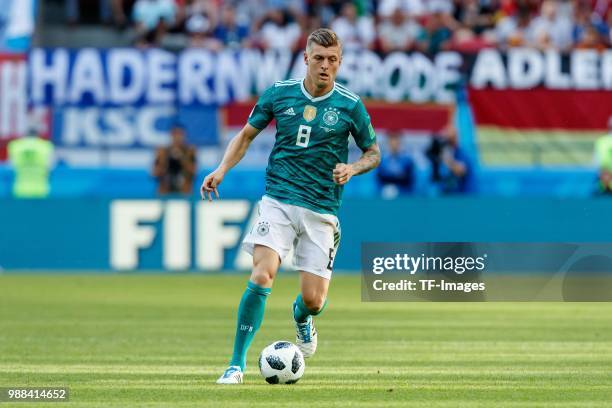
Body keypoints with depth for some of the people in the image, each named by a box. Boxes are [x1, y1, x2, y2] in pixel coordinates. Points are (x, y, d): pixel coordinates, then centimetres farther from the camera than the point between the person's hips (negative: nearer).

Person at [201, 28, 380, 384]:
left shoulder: (350, 105, 0)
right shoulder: (279, 94, 2)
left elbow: (373, 152, 11)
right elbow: (247, 135, 15)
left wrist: (353, 168, -10)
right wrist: (221, 171, 1)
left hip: (322, 209, 0)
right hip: (278, 199, 0)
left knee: (313, 299, -2)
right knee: (262, 276, -21)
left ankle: (301, 318, 38)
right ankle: (238, 364, -13)